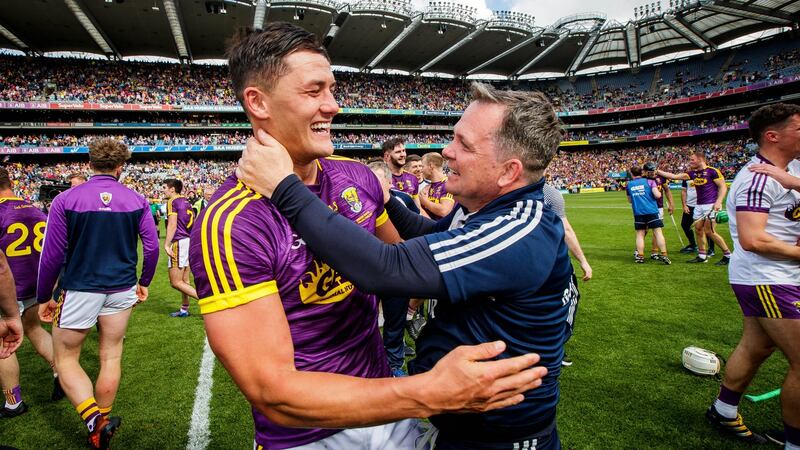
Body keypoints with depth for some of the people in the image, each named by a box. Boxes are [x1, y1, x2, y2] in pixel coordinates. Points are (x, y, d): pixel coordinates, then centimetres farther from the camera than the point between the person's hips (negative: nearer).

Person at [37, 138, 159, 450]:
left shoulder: (65, 200, -8)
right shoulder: (136, 201, -4)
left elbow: (52, 255, -7)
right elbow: (152, 246, -2)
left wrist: (44, 298, 5)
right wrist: (144, 282, 14)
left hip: (79, 290, -2)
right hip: (121, 289, 2)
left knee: (66, 359, 13)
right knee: (111, 357, 15)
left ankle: (95, 421, -5)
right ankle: (101, 424, 29)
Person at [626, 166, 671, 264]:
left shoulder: (629, 185, 11)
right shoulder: (649, 181, 4)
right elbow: (657, 195, -6)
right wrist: (659, 192, 16)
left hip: (638, 213, 2)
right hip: (651, 211, -2)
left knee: (640, 234, 7)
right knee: (658, 232, 0)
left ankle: (640, 256, 4)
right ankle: (664, 255, -5)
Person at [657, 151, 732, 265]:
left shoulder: (712, 171, -10)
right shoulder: (693, 173, 10)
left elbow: (723, 187, -10)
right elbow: (674, 176, 11)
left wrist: (719, 202, -20)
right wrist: (658, 172, 7)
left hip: (711, 205, -8)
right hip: (699, 206, 8)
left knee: (709, 231, -10)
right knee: (698, 229, 8)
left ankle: (728, 255, 2)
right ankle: (702, 255, 18)